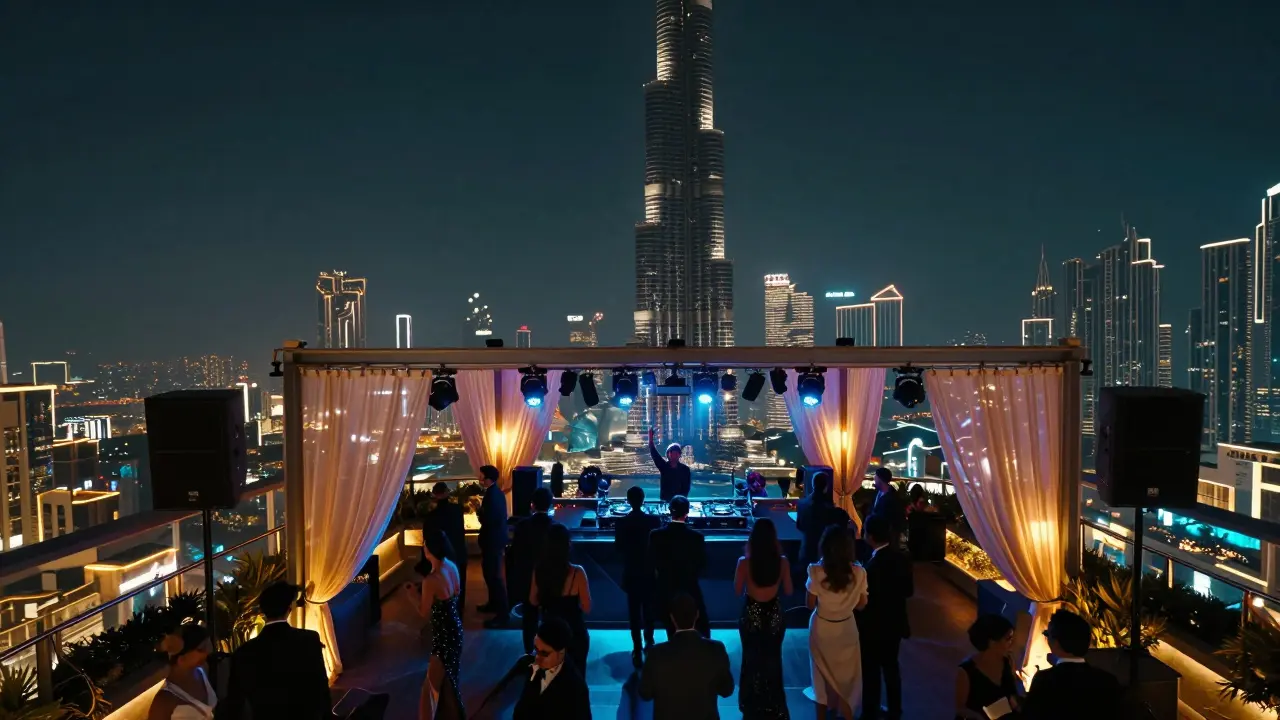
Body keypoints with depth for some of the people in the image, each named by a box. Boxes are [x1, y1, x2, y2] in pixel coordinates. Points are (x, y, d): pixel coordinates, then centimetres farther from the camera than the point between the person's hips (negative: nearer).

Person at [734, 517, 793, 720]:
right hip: (774, 616, 2)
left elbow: (737, 591, -8)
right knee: (773, 660, 22)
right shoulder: (782, 561, -16)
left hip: (752, 616, -1)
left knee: (752, 660, 20)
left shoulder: (744, 562, -21)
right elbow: (788, 591, -4)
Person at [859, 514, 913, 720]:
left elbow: (866, 601, -22)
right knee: (891, 666, 22)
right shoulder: (901, 557, -7)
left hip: (874, 627, -7)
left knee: (871, 670, 11)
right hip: (895, 623, 7)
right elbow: (909, 591, 4)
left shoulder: (873, 565, -30)